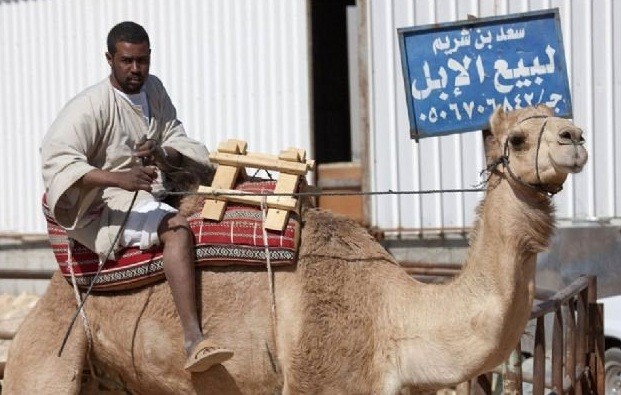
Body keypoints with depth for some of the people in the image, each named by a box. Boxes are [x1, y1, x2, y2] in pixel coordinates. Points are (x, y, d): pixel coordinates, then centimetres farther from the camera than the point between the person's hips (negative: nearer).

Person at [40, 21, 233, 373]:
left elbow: (178, 140, 8)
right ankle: (194, 341, -46)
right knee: (177, 228, -34)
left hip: (154, 194, 9)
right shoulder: (91, 106, -15)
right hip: (109, 207, -9)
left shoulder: (154, 89, 10)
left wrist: (164, 155, -19)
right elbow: (56, 156, -28)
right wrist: (118, 178, -40)